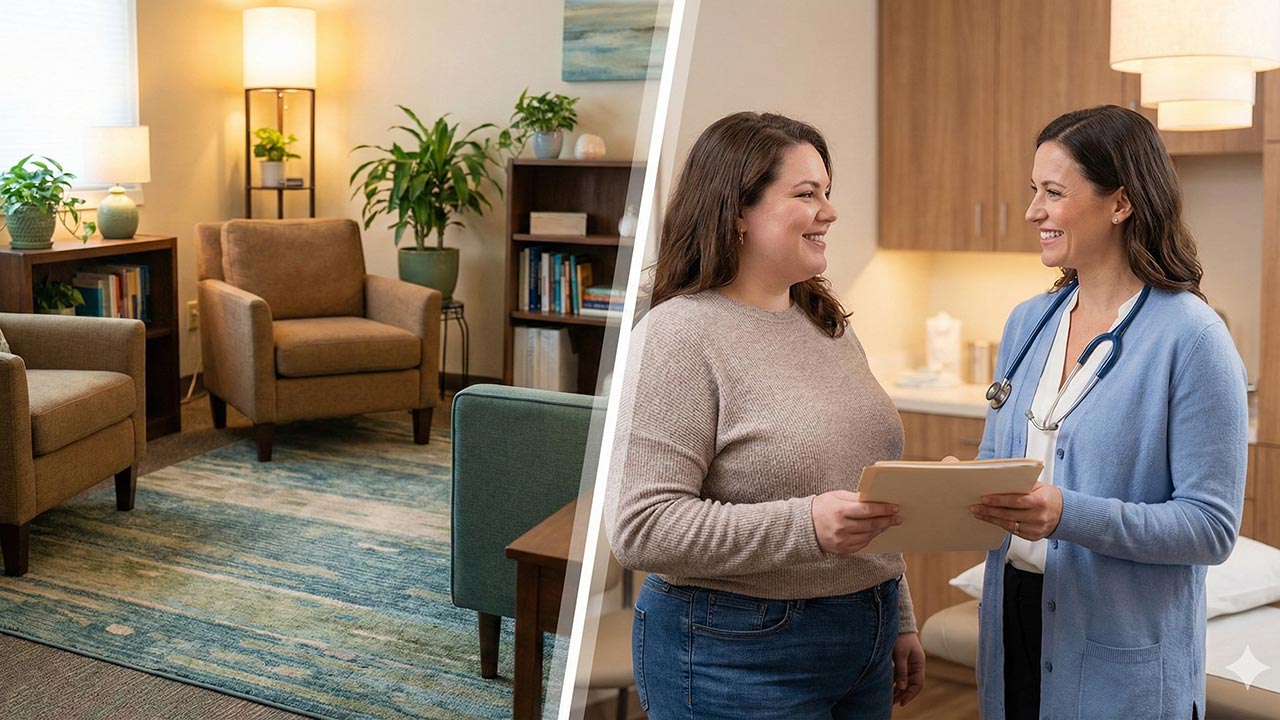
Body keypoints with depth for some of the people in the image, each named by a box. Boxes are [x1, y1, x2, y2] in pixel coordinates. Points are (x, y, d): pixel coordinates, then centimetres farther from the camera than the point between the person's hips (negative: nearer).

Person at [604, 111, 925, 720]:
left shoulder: (826, 324, 10)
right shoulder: (678, 334, -16)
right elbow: (639, 528, -23)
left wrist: (899, 623, 19)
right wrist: (806, 527, -29)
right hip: (739, 657, -7)